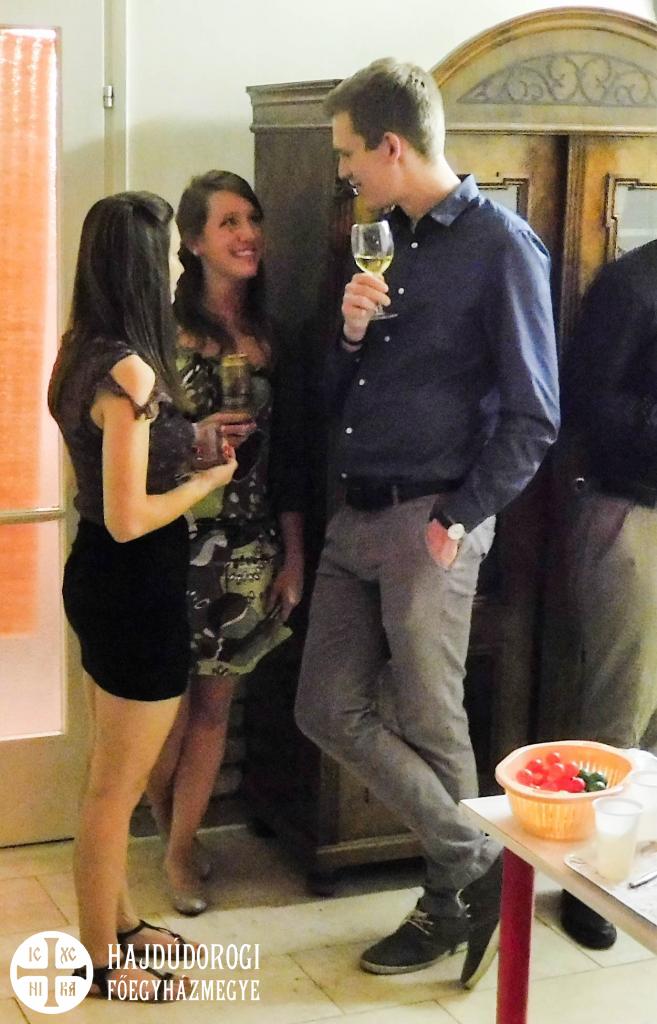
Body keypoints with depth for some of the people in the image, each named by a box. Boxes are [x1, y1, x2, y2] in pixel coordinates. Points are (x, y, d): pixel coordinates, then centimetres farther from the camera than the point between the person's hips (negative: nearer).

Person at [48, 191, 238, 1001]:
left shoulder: (88, 354, 6)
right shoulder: (130, 370, -23)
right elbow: (129, 518, -24)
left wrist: (194, 436, 11)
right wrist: (208, 479, -10)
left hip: (105, 579, 10)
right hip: (133, 588, -10)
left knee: (114, 776, 23)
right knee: (115, 788, 5)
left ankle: (116, 922, 39)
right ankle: (100, 961, 21)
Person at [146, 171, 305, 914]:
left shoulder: (270, 338, 6)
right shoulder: (165, 329, -7)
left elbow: (288, 456, 7)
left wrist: (294, 555, 6)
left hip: (249, 549, 4)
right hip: (178, 544, -4)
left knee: (213, 705, 10)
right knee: (168, 703, 5)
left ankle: (182, 849, 25)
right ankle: (165, 823, 33)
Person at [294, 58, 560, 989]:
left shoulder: (501, 246, -10)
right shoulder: (391, 245, 14)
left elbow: (532, 416, -12)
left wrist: (459, 520, -13)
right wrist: (352, 332, -3)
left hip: (429, 522, -8)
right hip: (357, 518, 8)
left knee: (429, 727, 3)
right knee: (331, 711, 7)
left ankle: (451, 902, 22)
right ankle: (477, 863, 19)